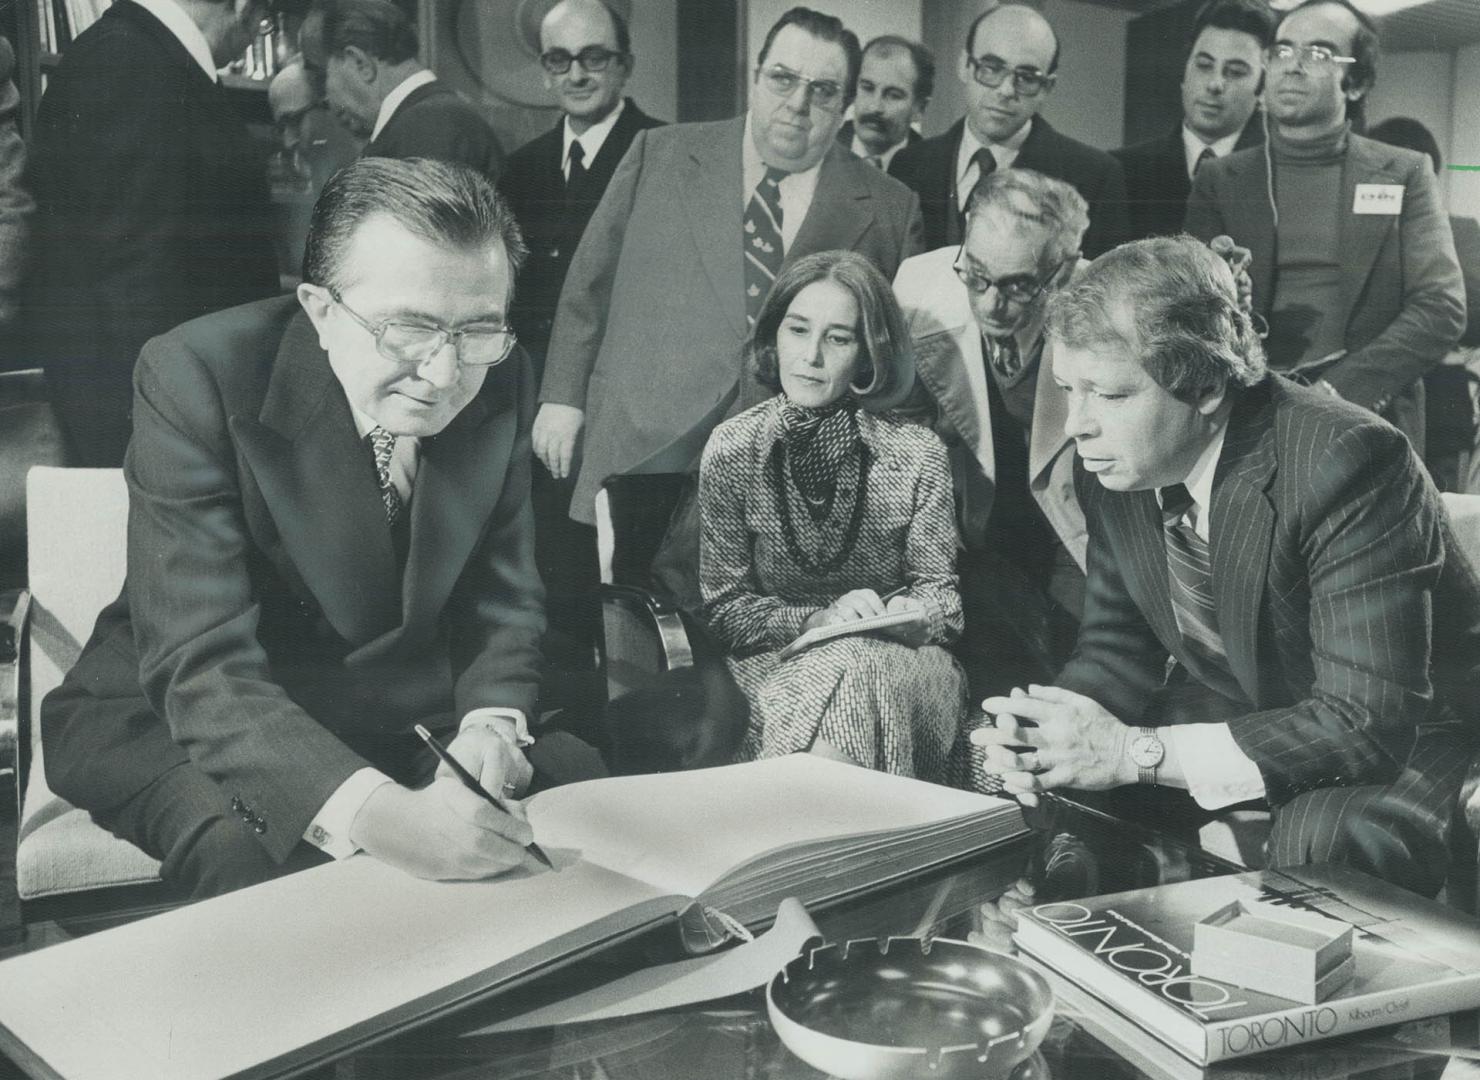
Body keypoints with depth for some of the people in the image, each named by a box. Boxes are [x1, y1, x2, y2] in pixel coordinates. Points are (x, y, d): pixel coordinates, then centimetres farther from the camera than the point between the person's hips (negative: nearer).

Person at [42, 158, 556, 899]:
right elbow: (204, 669, -33)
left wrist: (491, 722, -23)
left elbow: (500, 591, -1)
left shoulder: (502, 380, -11)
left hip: (406, 712, 5)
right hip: (183, 719, -4)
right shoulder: (196, 378, -25)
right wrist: (371, 810, -50)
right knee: (265, 862, -33)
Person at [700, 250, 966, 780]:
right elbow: (724, 606, -1)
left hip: (901, 666, 0)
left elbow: (940, 596, 5)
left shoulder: (916, 453, 1)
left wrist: (898, 616, -18)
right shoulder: (731, 449, 0)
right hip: (775, 665, 0)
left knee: (850, 676, -35)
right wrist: (817, 620, -18)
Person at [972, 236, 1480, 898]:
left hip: (1406, 728, -5)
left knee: (1321, 841, -36)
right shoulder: (1111, 463, -9)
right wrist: (1061, 726, -22)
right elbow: (1118, 645, 1)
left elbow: (1372, 720, -32)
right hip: (1234, 702, 6)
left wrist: (1138, 752, -36)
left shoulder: (1350, 463, -30)